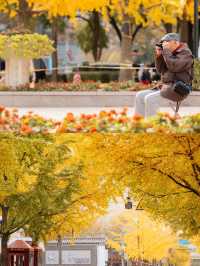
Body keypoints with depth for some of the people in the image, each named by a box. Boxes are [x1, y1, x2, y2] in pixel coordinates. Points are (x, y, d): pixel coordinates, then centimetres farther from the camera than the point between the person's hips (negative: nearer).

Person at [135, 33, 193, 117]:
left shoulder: (186, 53, -9)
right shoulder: (171, 53, 16)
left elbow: (174, 67, -22)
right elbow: (161, 70, 16)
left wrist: (166, 51, -15)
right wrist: (158, 55, 2)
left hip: (177, 90, -9)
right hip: (165, 86, 9)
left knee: (150, 99, -27)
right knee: (140, 96, 0)